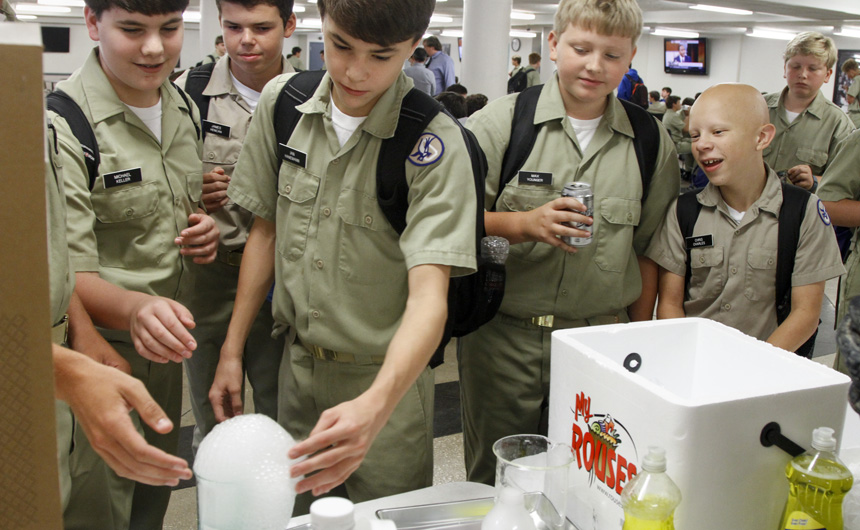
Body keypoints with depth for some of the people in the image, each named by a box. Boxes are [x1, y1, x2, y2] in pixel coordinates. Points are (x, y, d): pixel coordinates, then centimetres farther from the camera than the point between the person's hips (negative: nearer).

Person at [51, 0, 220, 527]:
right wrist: (133, 308, -43)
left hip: (165, 343, 7)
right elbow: (65, 274, -23)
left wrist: (204, 230, -4)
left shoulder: (185, 107, 4)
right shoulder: (60, 123, -20)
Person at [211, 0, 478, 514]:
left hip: (386, 376, -4)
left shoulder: (434, 144, -21)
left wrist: (375, 405, -46)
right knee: (294, 515, 21)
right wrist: (231, 350, 4)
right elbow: (266, 229, 4)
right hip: (296, 363, 4)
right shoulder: (282, 101, -6)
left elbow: (428, 297, -29)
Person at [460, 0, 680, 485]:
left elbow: (648, 249, 11)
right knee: (493, 485, 12)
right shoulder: (501, 121, -2)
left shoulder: (652, 142, 5)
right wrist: (525, 223, -19)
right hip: (504, 335, -1)